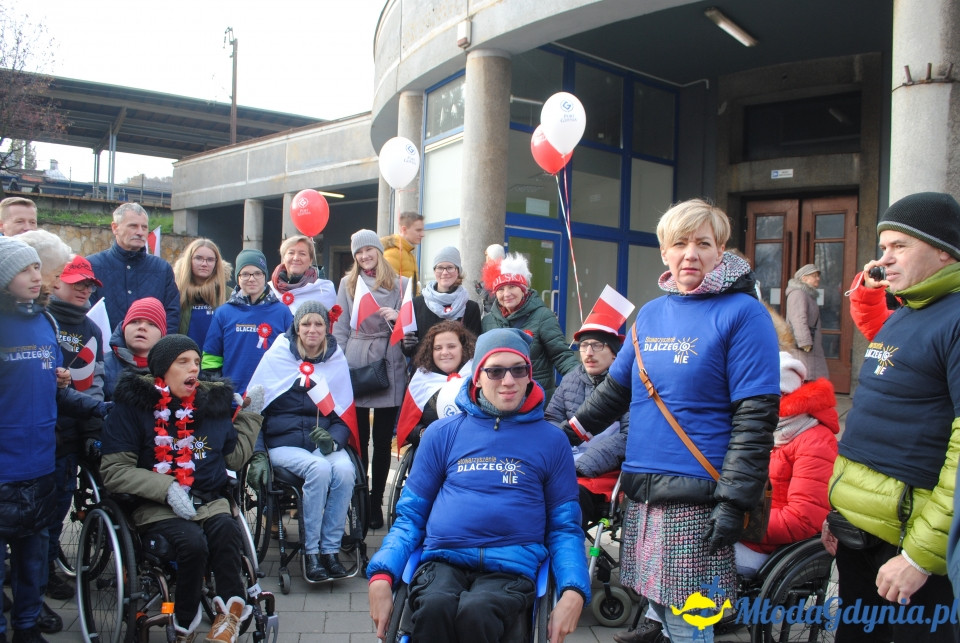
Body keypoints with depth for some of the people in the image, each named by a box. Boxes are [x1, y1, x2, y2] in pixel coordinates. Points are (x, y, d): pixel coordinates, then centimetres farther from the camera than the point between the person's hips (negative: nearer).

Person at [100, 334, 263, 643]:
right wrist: (167, 488, -18)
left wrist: (250, 414, 10)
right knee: (192, 541, -32)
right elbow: (113, 471, -6)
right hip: (156, 506, -3)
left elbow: (235, 458, 15)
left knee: (226, 529, -32)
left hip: (209, 501, 3)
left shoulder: (214, 402, 13)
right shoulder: (132, 406, 1)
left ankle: (230, 610, -17)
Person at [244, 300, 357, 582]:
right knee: (319, 468, -32)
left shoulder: (337, 361, 9)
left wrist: (333, 440, -12)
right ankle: (311, 553, -19)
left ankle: (330, 550, -18)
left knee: (344, 470, -30)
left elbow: (345, 415, 10)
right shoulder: (276, 357, 4)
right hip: (284, 444, -2)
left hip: (323, 443, 2)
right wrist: (258, 455, -10)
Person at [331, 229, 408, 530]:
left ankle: (376, 502, 14)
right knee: (358, 437, 3)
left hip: (390, 367, -1)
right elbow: (340, 328, 9)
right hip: (355, 365, 1)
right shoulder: (348, 283, 10)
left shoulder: (399, 284, 6)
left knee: (383, 439, 4)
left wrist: (397, 317, -14)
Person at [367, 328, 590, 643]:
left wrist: (573, 591, -7)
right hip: (443, 559, 1)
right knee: (434, 608, -33)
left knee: (475, 612, -33)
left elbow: (564, 527, 12)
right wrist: (381, 574, -5)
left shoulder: (552, 441, 10)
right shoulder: (442, 433, 12)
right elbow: (411, 515, 13)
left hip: (512, 566, -1)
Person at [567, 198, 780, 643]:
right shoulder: (651, 313, 11)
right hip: (642, 490, 6)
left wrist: (734, 500, -16)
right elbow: (616, 387, 20)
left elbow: (756, 416, -12)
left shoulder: (742, 313, -8)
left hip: (695, 497, -6)